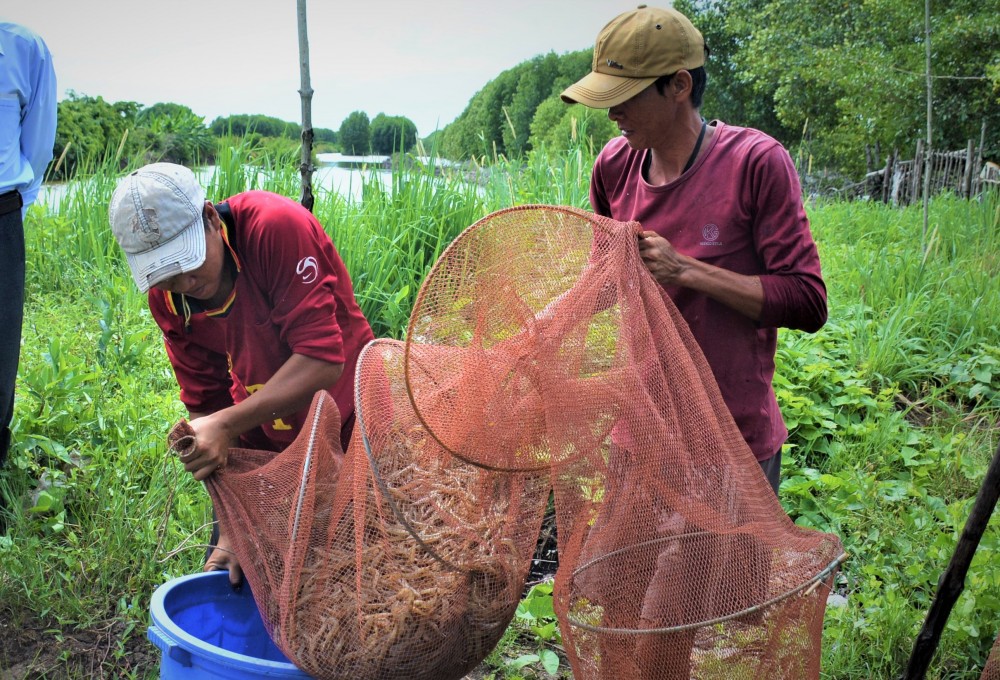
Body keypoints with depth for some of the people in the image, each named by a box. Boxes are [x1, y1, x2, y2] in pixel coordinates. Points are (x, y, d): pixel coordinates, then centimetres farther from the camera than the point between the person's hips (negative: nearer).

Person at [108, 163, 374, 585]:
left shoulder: (278, 228, -29)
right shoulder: (165, 296, -10)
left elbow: (324, 358, -32)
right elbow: (207, 403, -7)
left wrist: (227, 425, -38)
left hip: (344, 426, -5)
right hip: (262, 441, 5)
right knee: (226, 574, 11)